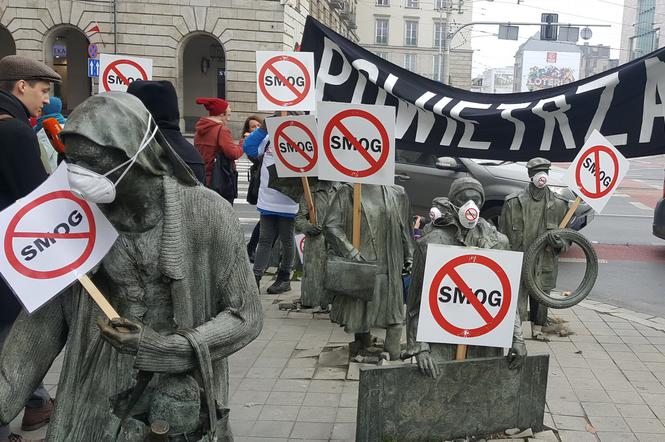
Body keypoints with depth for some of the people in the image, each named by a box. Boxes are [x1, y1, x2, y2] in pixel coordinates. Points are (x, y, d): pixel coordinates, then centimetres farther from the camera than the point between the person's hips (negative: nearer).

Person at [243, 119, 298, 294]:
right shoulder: (269, 138, 3)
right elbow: (248, 148, -5)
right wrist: (263, 128, -11)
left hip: (288, 203, -4)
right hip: (267, 201, 5)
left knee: (287, 240, 10)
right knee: (265, 240, 9)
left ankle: (284, 278, 23)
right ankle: (256, 276, 12)